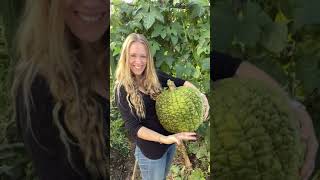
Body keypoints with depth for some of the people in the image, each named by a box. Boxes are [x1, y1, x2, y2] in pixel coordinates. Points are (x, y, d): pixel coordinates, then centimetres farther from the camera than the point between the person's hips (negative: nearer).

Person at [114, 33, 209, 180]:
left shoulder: (155, 76, -7)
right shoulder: (122, 89, -19)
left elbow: (180, 83, 3)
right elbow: (132, 127, -23)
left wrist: (201, 95, -16)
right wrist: (164, 139, -35)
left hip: (171, 138, 5)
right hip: (151, 149, -5)